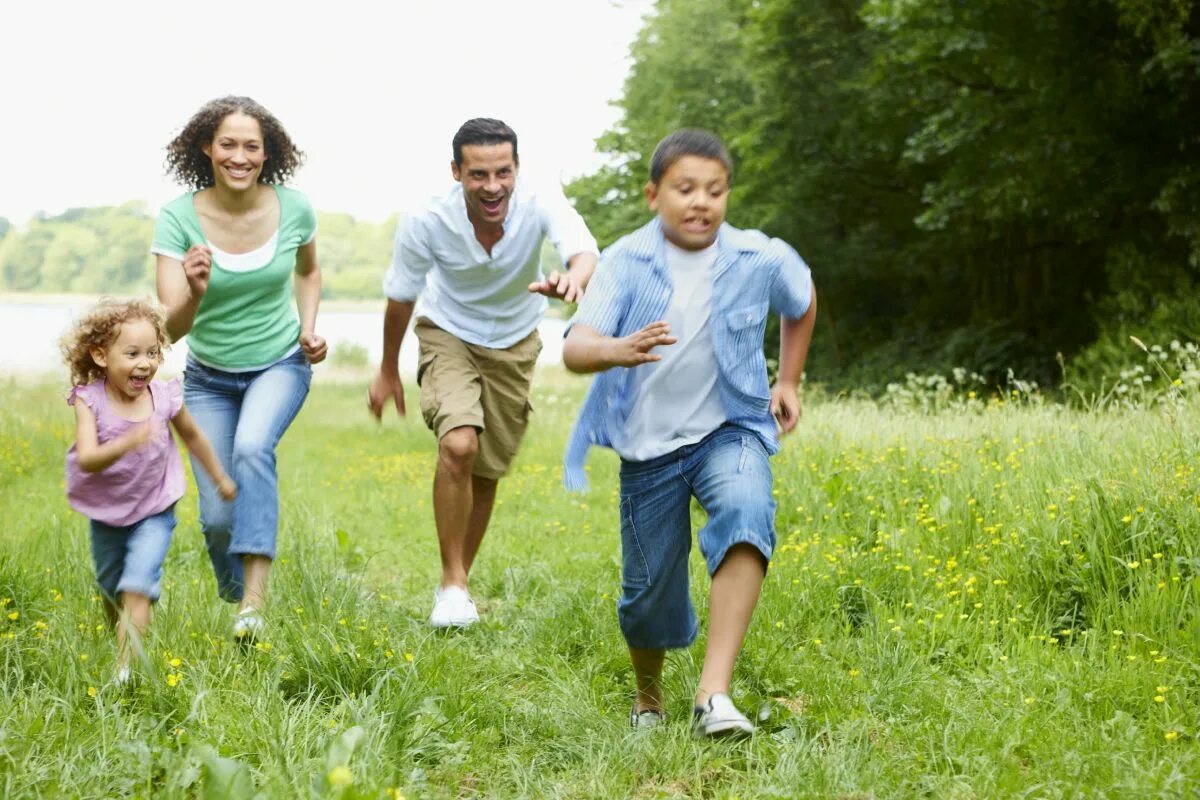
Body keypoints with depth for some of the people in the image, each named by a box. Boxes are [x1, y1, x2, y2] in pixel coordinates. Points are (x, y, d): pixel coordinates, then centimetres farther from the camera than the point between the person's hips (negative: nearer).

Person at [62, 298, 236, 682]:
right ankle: (119, 645, 45)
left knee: (137, 585, -18)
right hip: (106, 512, 1)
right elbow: (86, 460, -34)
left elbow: (193, 437, 4)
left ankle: (126, 666, -17)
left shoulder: (165, 398, -17)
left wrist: (220, 478, 17)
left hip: (154, 510, -1)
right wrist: (127, 443, -52)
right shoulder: (90, 400, -21)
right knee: (111, 589, 19)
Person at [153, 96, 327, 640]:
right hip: (210, 376, 0)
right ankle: (233, 590, 30)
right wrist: (194, 293, -46)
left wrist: (309, 327, -6)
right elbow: (170, 329, -25)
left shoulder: (293, 208, -14)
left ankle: (256, 598, -34)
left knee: (252, 446, -32)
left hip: (281, 365, 0)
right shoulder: (178, 218, -20)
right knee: (218, 516, -4)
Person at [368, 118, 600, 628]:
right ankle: (452, 584, -12)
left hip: (514, 344, 2)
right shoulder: (426, 224, -28)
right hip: (449, 335, -2)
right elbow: (400, 299, -9)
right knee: (458, 445, -26)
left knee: (486, 474, 9)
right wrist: (388, 370, 4)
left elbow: (584, 252, -51)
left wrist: (574, 278, -75)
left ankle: (457, 583, 30)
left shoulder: (540, 206, -30)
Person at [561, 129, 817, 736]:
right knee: (649, 590, 7)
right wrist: (619, 351, -46)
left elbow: (803, 302, 18)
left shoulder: (761, 260, -7)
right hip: (649, 445, 0)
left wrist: (789, 381, 16)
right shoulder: (625, 263, -12)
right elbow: (574, 350, -25)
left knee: (745, 518, -33)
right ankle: (648, 698, 40)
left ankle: (715, 692, -37)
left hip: (731, 429, 0)